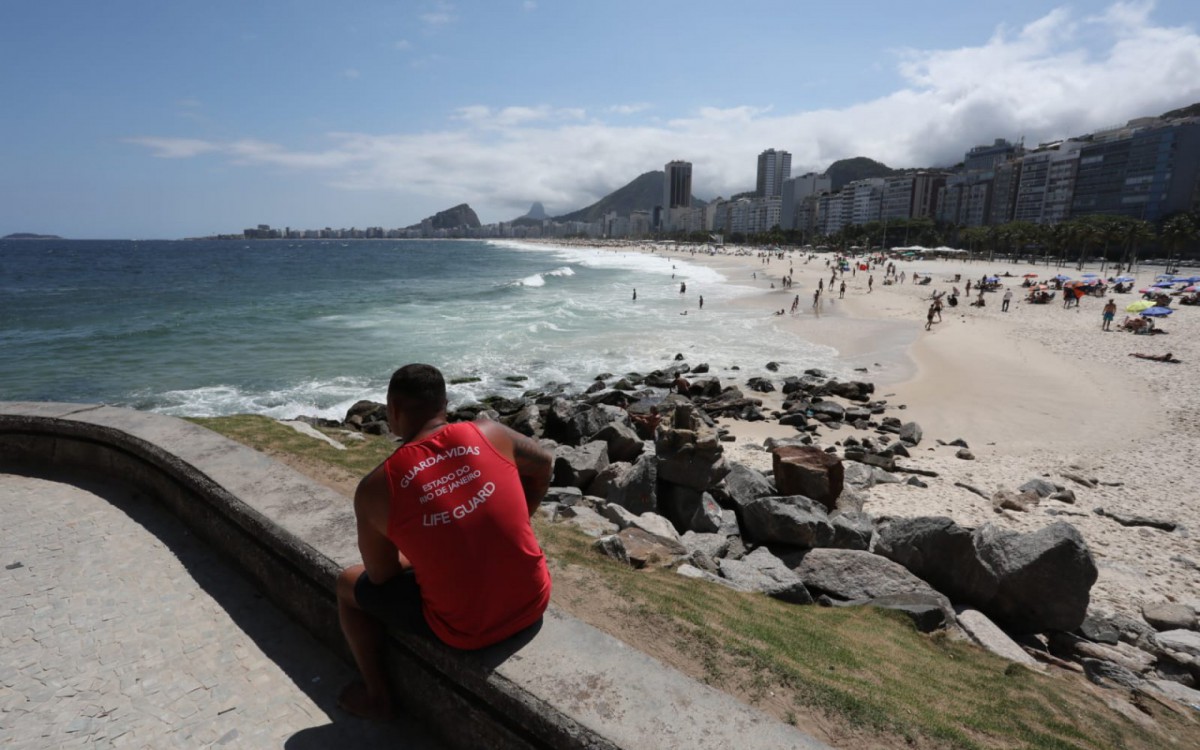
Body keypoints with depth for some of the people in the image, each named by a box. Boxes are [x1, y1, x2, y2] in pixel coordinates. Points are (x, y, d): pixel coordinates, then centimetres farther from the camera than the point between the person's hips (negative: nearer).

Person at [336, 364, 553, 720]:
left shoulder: (374, 489, -14)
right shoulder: (488, 433, -9)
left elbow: (381, 575, 0)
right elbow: (544, 464, 10)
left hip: (465, 630, -3)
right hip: (534, 602, 3)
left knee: (348, 583, 21)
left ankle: (377, 697, 35)